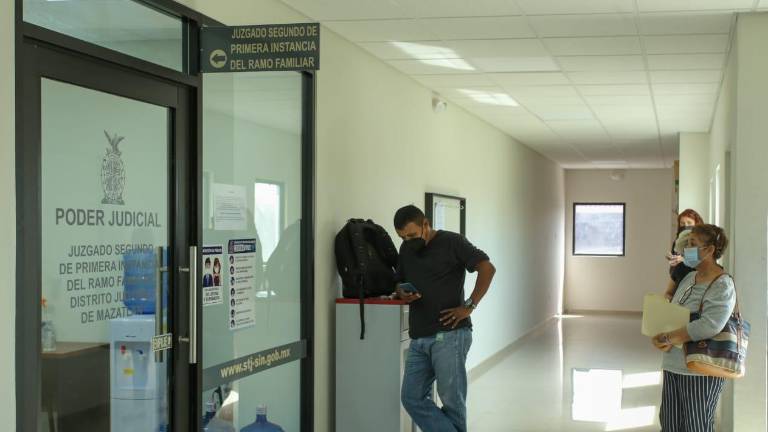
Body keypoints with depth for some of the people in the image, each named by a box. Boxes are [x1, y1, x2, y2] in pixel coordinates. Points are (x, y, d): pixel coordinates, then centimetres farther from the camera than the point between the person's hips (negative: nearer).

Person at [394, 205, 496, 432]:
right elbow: (398, 284, 23)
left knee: (452, 400, -2)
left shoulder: (452, 242, -4)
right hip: (419, 338, 7)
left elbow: (487, 268, -9)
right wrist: (403, 294, -1)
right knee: (412, 397, 2)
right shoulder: (406, 249, 15)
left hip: (449, 335, -7)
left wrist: (469, 306, -14)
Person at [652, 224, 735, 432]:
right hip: (673, 365, 8)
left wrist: (669, 338, -19)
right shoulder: (689, 278, 10)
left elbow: (709, 325, -27)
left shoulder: (723, 286, -14)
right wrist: (659, 336, -6)